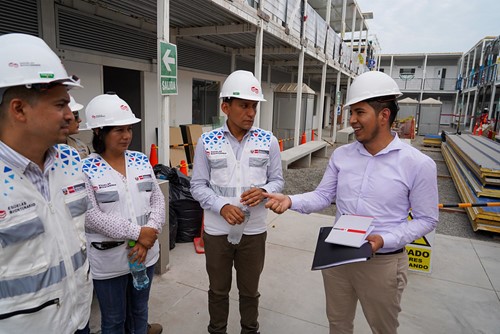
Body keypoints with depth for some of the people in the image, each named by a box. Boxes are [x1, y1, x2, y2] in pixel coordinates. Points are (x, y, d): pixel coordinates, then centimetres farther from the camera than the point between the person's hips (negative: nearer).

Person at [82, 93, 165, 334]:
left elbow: (157, 199, 0)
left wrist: (150, 231, -16)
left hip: (146, 252, 4)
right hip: (108, 259, -4)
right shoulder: (86, 169, -14)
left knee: (139, 311, 25)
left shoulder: (141, 161, 1)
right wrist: (136, 233, -21)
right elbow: (91, 217, -19)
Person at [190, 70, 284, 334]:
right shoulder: (207, 142, -6)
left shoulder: (268, 141, -3)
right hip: (216, 230, 0)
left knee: (249, 290, 20)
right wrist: (222, 207, -20)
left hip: (254, 230, 1)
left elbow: (277, 180, 2)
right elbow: (198, 186, -4)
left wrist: (263, 192, -20)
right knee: (218, 289, 20)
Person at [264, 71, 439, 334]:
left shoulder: (418, 164, -14)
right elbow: (322, 196, 0)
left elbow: (426, 219, -7)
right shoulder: (341, 155, -3)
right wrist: (291, 201, -19)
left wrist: (385, 240, -21)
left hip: (382, 263, -3)